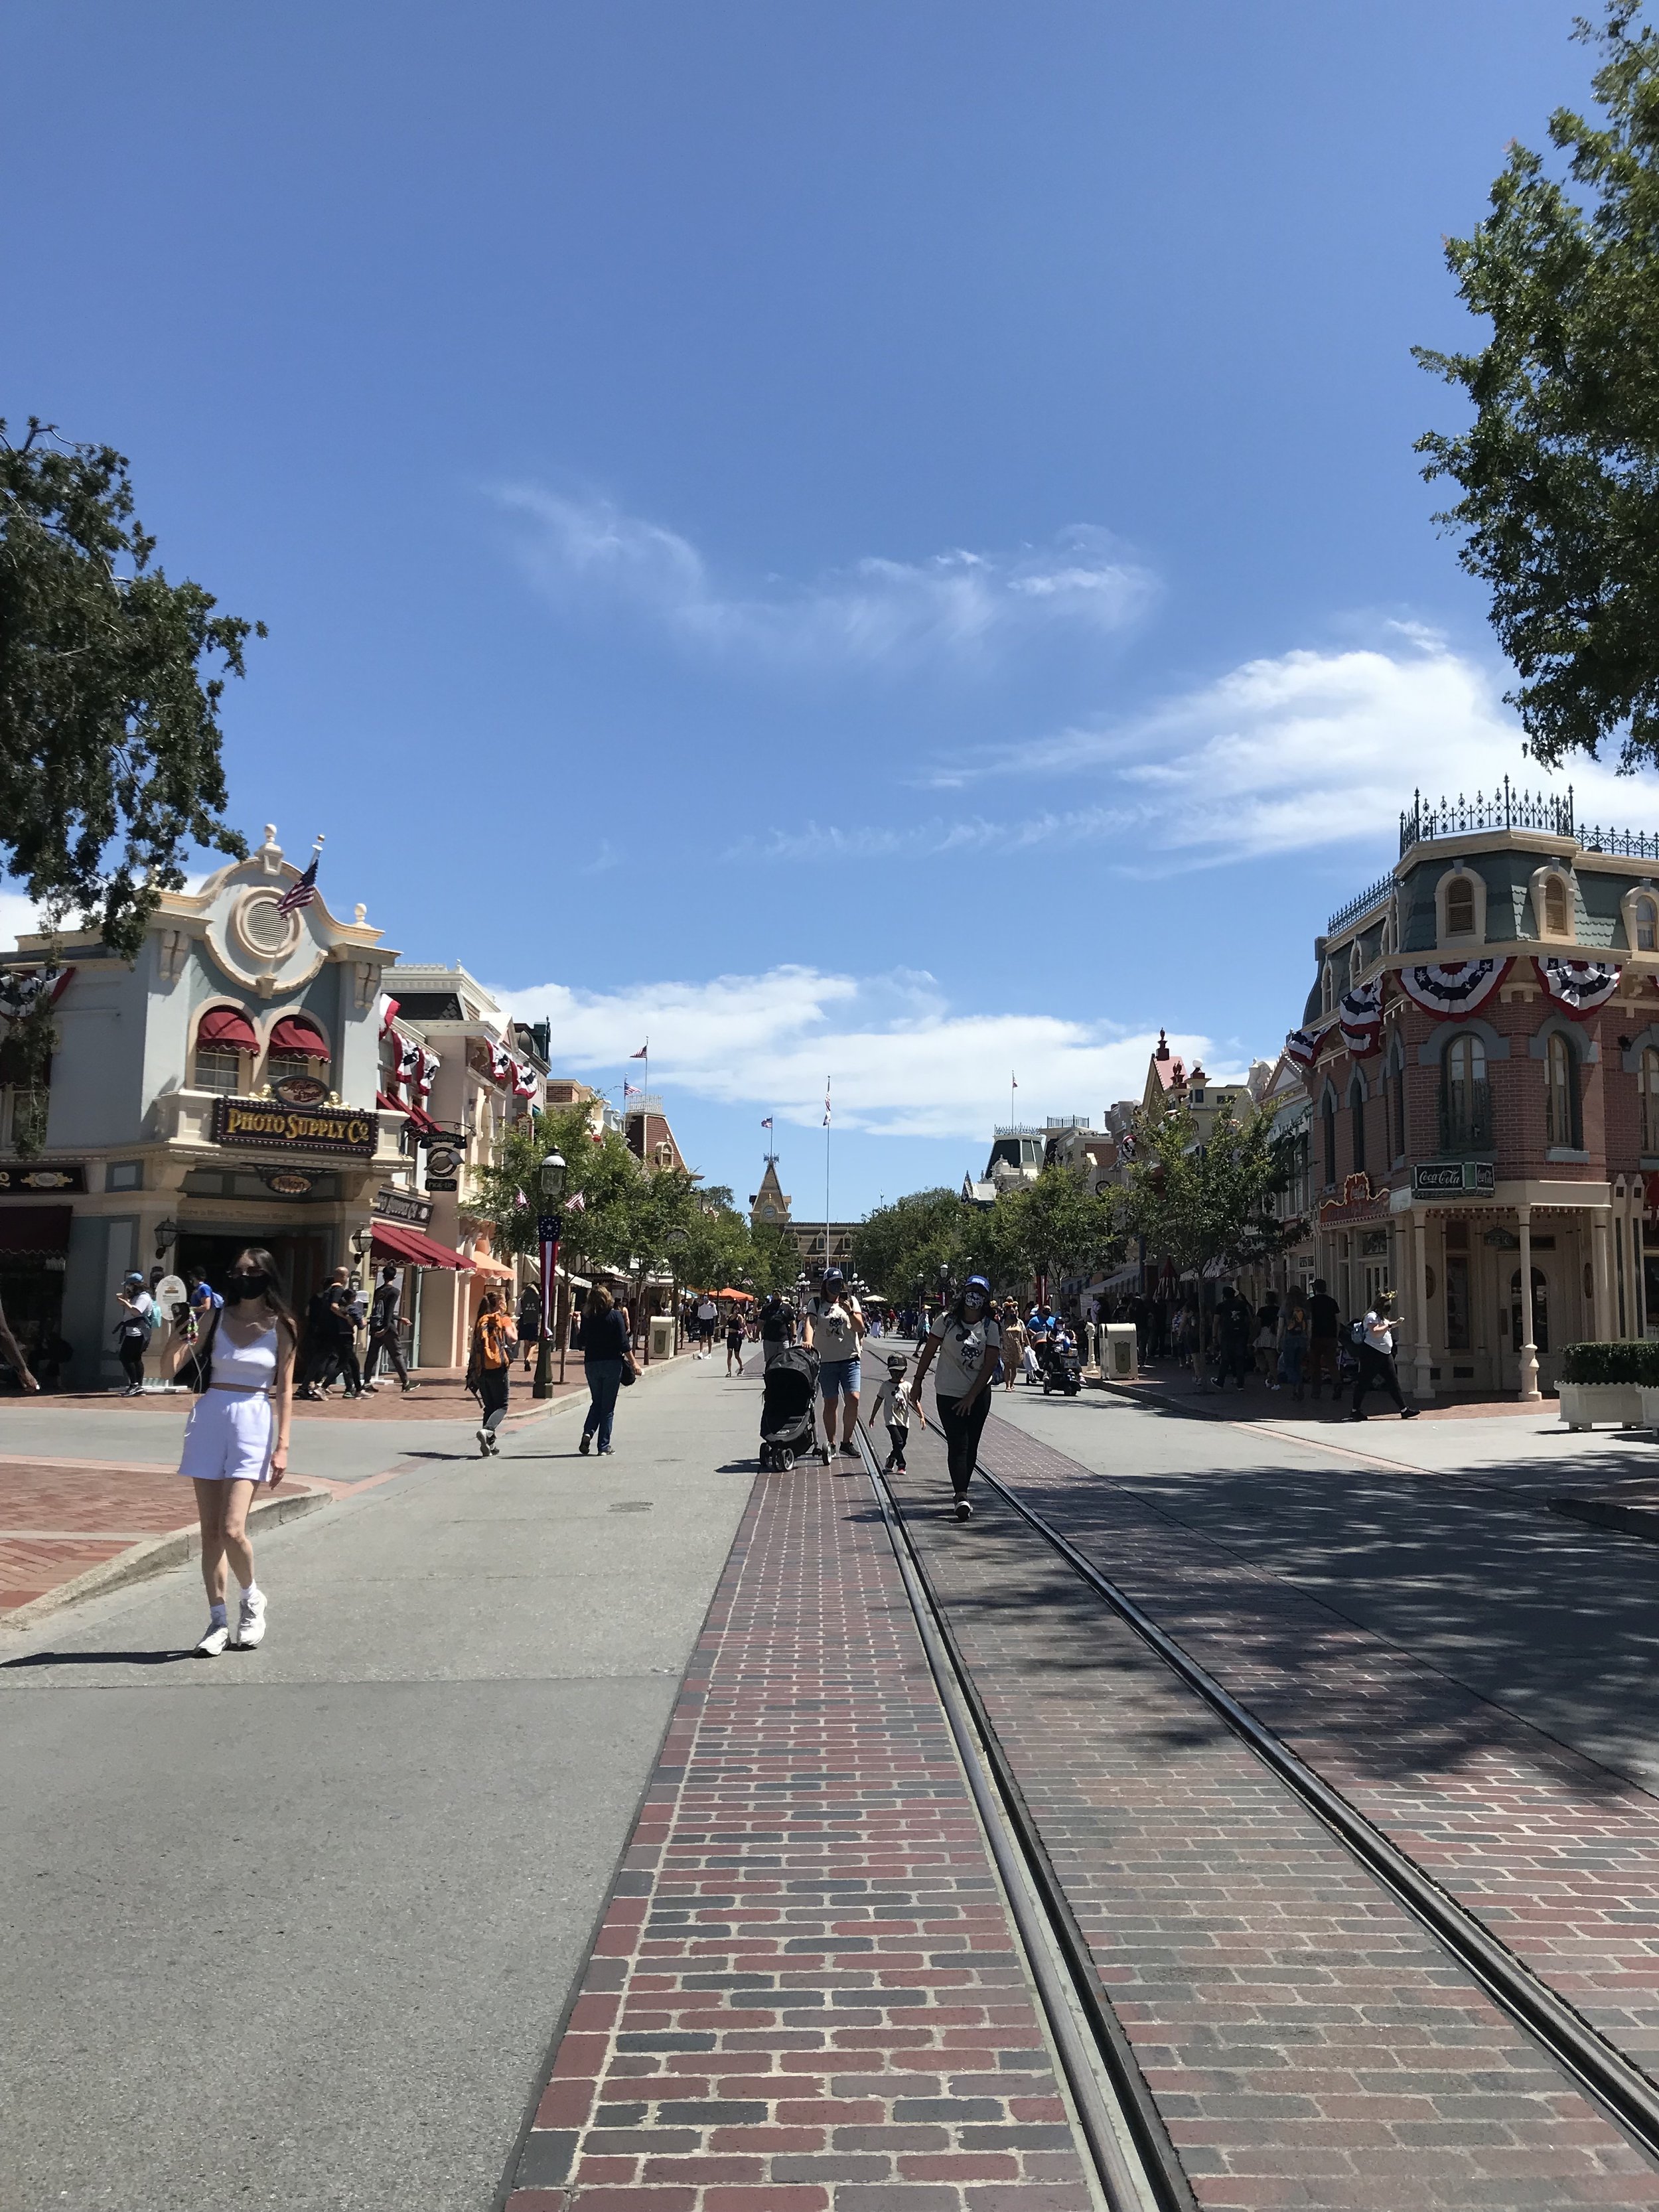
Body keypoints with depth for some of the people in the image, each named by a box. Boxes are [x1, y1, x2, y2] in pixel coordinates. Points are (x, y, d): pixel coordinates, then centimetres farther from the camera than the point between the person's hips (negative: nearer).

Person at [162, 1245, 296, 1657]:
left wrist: (282, 1445, -4)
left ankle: (252, 1599, 14)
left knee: (232, 1531, -13)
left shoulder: (281, 1327, 1)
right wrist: (181, 1332, -17)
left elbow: (284, 1390, 2)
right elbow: (169, 1367, 2)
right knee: (210, 1531, 5)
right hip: (210, 1420, 3)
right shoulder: (214, 1317, 5)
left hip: (253, 1423, -3)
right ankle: (218, 1620, 17)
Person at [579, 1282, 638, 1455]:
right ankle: (604, 1446, 7)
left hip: (591, 1363, 3)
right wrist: (633, 1362, -5)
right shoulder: (615, 1316, -9)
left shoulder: (587, 1318, -1)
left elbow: (582, 1343, 6)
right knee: (608, 1406, 6)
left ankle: (588, 1433, -3)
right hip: (612, 1363, -3)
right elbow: (623, 1343, -11)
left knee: (596, 1402, 19)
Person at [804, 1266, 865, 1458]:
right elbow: (810, 1323, -11)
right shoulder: (816, 1303, 4)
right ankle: (830, 1443, 14)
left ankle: (847, 1441, 3)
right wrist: (808, 1341, -30)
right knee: (830, 1403, 3)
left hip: (850, 1358, 1)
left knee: (853, 1399, -10)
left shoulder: (851, 1301, 9)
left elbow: (860, 1328, 3)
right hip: (826, 1359, -1)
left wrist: (850, 1312, -14)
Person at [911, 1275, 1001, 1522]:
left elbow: (989, 1365, -6)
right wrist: (918, 1382, 3)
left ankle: (961, 1494, 17)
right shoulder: (947, 1321, -5)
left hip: (978, 1395, 2)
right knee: (958, 1445, -10)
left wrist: (971, 1397, -10)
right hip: (948, 1393, -2)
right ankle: (962, 1497, -17)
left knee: (971, 1446, 7)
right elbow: (929, 1352, 2)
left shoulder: (991, 1328, -3)